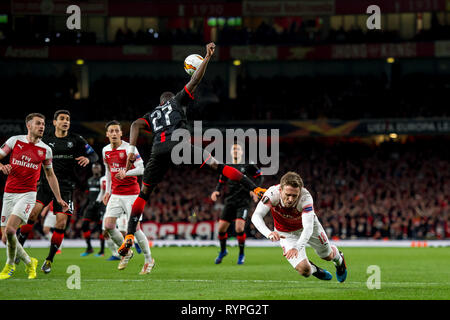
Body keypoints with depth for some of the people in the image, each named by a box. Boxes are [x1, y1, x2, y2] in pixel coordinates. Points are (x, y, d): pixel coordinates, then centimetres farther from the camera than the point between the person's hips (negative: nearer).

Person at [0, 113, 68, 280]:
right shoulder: (15, 141, 3)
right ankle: (29, 262, 24)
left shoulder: (45, 150, 6)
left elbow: (50, 175, 17)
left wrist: (59, 198, 16)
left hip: (28, 194, -2)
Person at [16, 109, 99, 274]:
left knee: (61, 222, -7)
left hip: (65, 186, 0)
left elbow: (94, 155, 7)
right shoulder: (46, 140, 8)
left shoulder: (76, 140, 5)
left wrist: (88, 159, -15)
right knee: (34, 211, -20)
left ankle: (49, 259, 8)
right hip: (47, 182, 0)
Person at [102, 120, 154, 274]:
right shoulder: (106, 150, 8)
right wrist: (108, 191, 19)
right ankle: (126, 252, 17)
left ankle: (149, 260, 7)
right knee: (108, 226, -6)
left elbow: (141, 169, -15)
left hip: (131, 194, -6)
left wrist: (126, 173, -32)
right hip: (115, 194, 6)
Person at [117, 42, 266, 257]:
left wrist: (131, 150, 5)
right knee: (216, 166, -2)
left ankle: (129, 237, 5)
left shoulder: (152, 115, 36)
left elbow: (136, 124, 16)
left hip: (158, 149, 3)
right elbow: (195, 81, 21)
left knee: (144, 193, 13)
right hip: (178, 141, -3)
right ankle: (255, 188, -14)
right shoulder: (177, 100, 30)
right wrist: (207, 58, 27)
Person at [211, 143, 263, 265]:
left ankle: (241, 254, 2)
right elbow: (221, 182, 17)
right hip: (230, 202, 4)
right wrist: (217, 192, -3)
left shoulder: (248, 165, -1)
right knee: (221, 228, 0)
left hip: (243, 202, -4)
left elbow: (259, 177, 5)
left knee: (239, 228, -19)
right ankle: (223, 251, 29)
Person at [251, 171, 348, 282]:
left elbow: (308, 228, -46)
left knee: (328, 255, 19)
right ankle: (314, 269, 28)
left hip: (307, 228, 0)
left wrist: (297, 247, -64)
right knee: (304, 271, -11)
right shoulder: (272, 193, -36)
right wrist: (269, 233, -61)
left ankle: (338, 258, 59)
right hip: (286, 233, 0)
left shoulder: (306, 197, -38)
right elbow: (256, 216, -41)